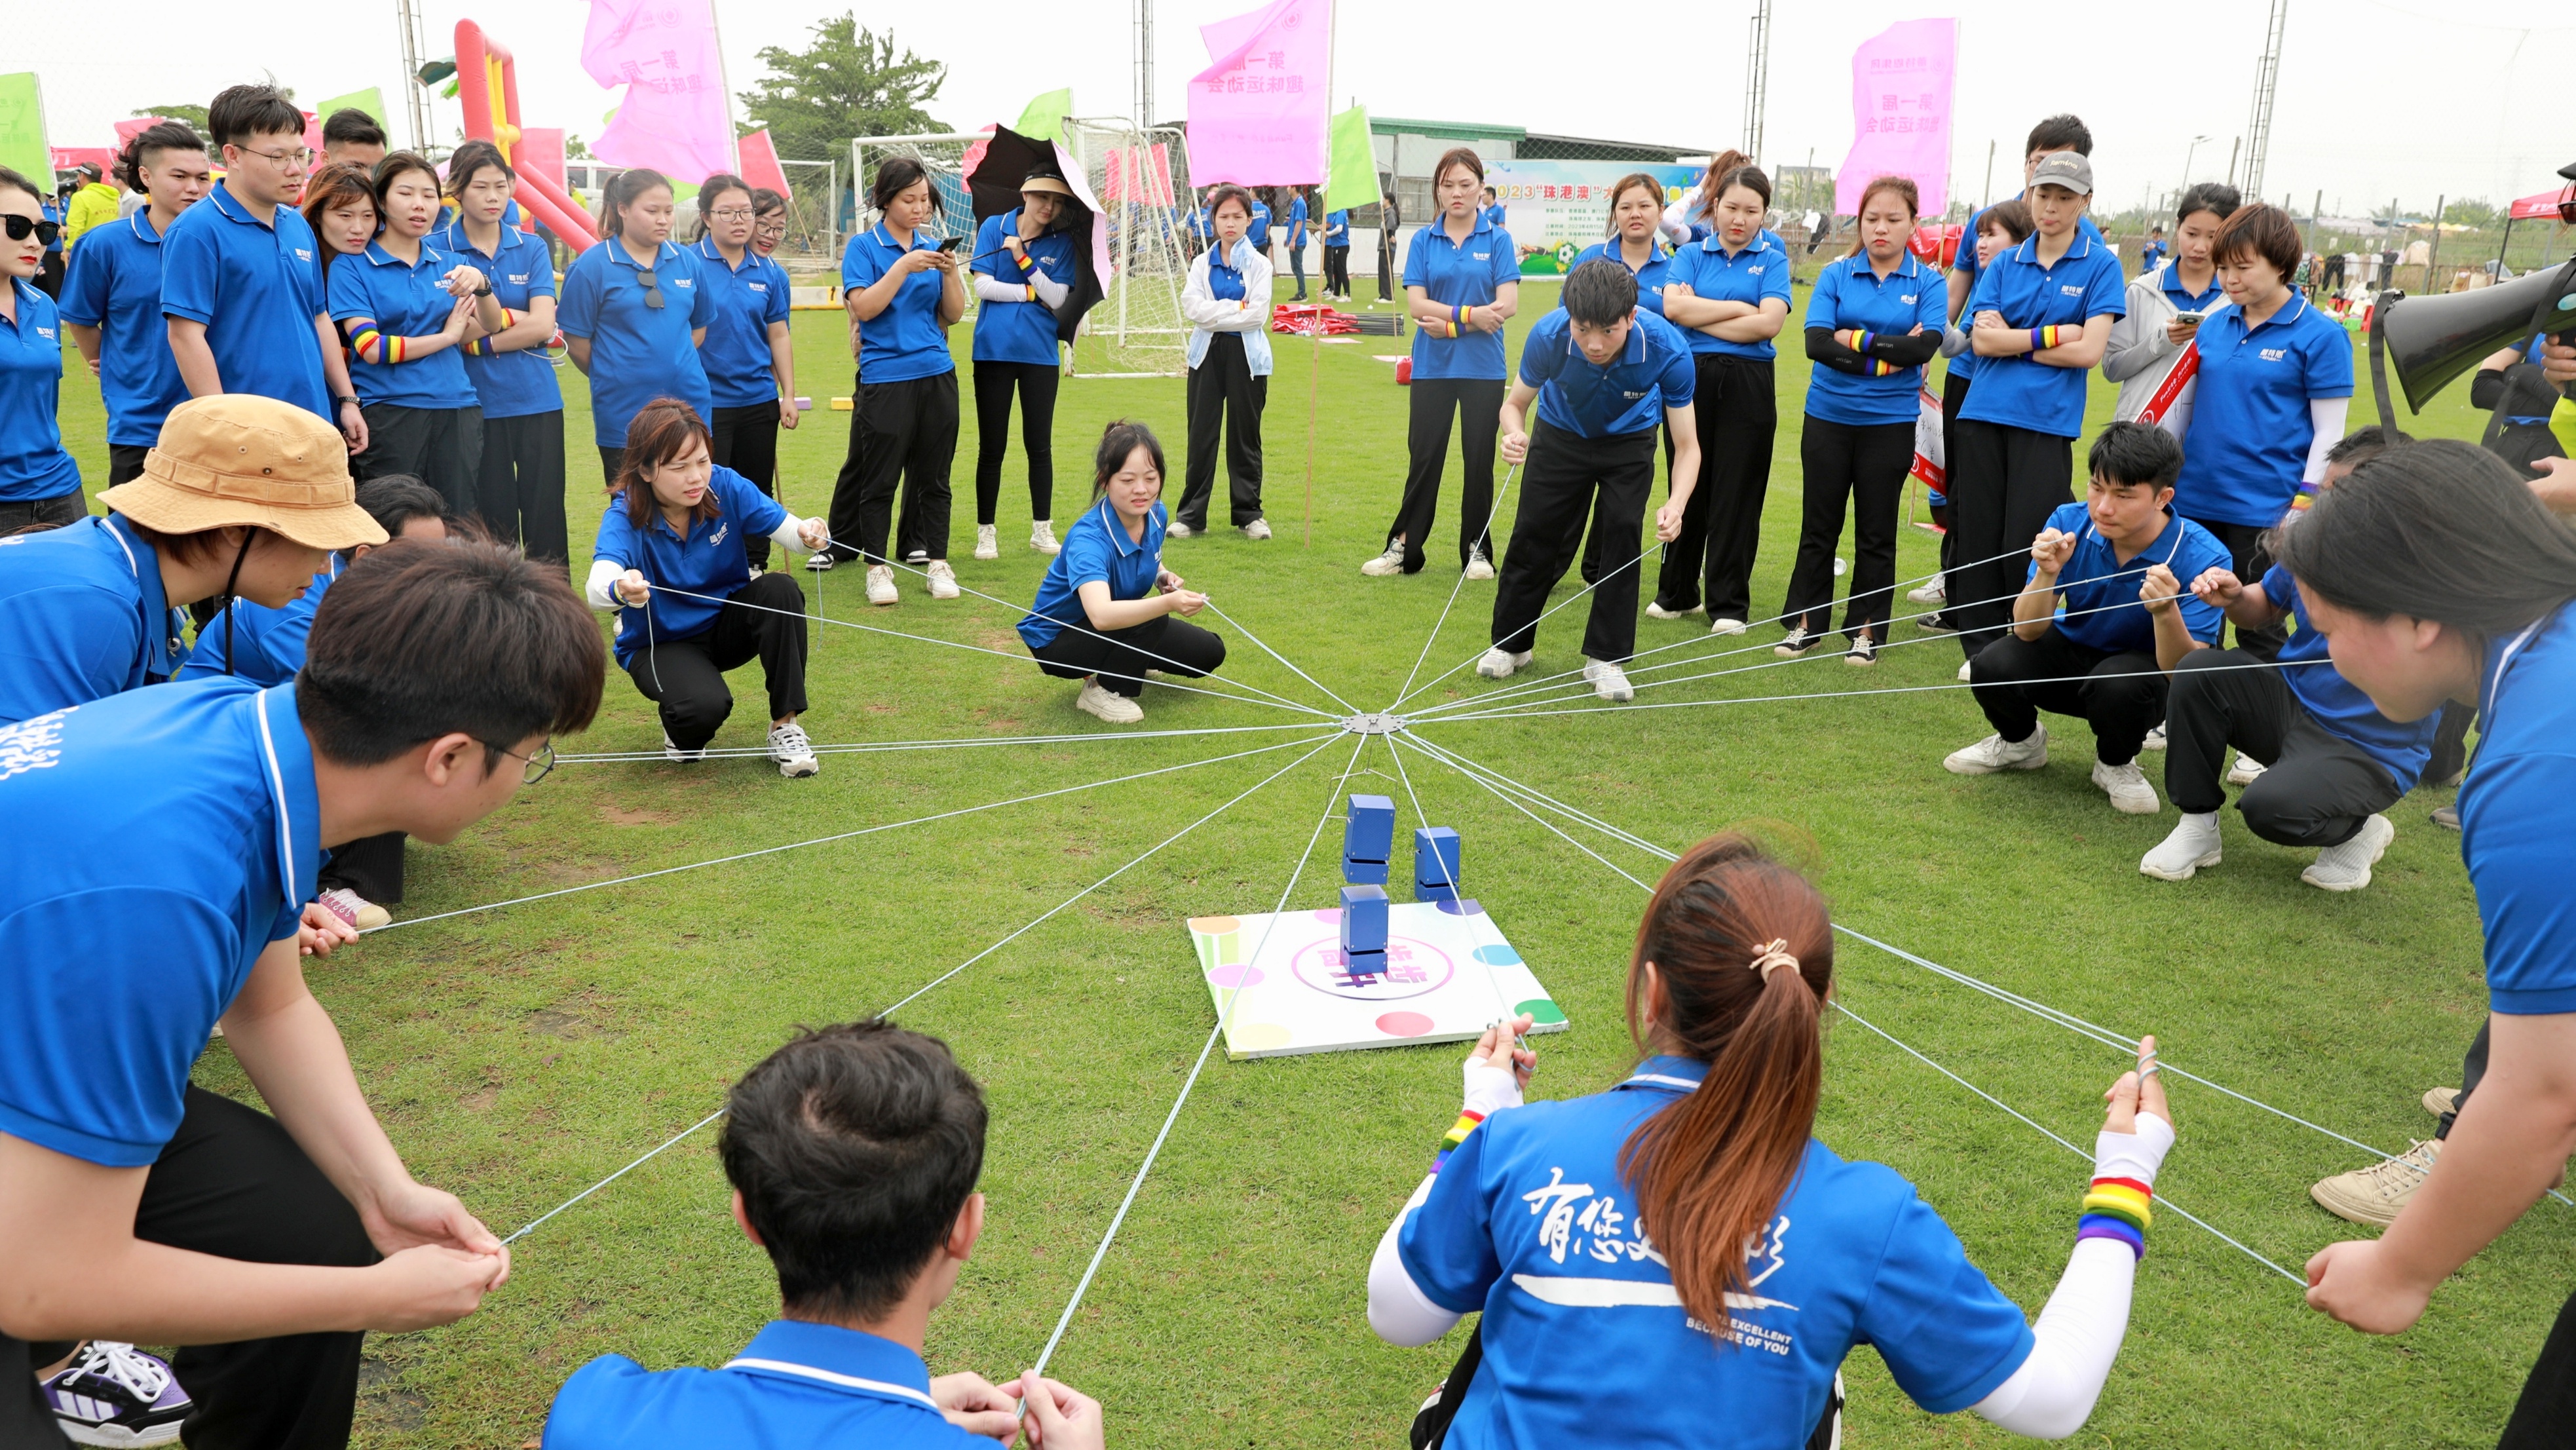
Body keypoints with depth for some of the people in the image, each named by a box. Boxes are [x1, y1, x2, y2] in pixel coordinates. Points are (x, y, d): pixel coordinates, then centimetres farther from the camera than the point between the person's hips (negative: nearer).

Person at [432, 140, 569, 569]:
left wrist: (477, 340, -10)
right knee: (493, 521, 4)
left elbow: (543, 326, -5)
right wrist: (513, 318, -10)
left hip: (536, 401, 2)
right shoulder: (436, 249, 0)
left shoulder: (532, 247, 7)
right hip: (475, 403, -2)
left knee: (546, 514, 2)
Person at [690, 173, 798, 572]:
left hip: (759, 400, 4)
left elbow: (779, 336, 9)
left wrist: (789, 395, 5)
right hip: (707, 400, -4)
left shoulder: (770, 272, 6)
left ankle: (755, 567, 23)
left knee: (758, 492, 11)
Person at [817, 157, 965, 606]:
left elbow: (953, 315, 9)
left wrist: (950, 274, -8)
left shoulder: (932, 248, 11)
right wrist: (904, 266, -18)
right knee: (879, 478, 0)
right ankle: (877, 566, 9)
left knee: (934, 476, 8)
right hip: (885, 377, -4)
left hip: (936, 374, 4)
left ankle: (937, 561, 16)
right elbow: (863, 307, -13)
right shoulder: (864, 247, -1)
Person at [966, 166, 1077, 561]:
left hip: (1040, 353, 1)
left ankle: (1042, 528, 18)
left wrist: (1023, 258, -13)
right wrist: (1032, 292, -7)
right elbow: (983, 287, -7)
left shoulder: (1062, 243, 3)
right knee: (992, 446, 3)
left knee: (1039, 445, 7)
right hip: (994, 351, -1)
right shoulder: (994, 227, 0)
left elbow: (1057, 298, -7)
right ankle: (986, 531, 12)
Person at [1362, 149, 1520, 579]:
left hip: (1483, 367, -1)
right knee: (1424, 457, 3)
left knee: (1479, 459, 5)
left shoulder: (1497, 239, 0)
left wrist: (1449, 323, -13)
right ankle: (1404, 547, 10)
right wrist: (1471, 314, -17)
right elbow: (1416, 304, -5)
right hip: (1432, 367, 1)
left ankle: (1476, 549, 17)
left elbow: (1508, 304, -9)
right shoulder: (1423, 241, 5)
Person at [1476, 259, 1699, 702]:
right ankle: (1510, 644, 25)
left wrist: (1676, 506, -47)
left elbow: (1687, 444, -29)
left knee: (1622, 533, -11)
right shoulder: (1549, 336, -35)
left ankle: (1606, 658, 4)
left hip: (1629, 441, -1)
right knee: (1534, 535, 4)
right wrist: (1515, 435, -40)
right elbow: (1516, 403, -16)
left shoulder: (1667, 349, -37)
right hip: (1560, 435, 1)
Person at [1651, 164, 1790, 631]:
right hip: (1691, 378, 1)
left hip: (1747, 386, -1)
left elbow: (1769, 323, -12)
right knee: (1688, 487, 8)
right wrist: (1738, 309, -10)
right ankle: (1677, 592, 21)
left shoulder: (1772, 260, 5)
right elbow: (1673, 306, -10)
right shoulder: (1691, 255, 9)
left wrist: (1699, 314, -9)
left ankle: (1729, 604, 9)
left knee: (1737, 493, 1)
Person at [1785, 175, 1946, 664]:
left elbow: (1925, 347, -15)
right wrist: (1887, 357, -16)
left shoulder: (1928, 282, -1)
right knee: (1819, 526, 8)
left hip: (1889, 424, -1)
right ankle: (1807, 623, 19)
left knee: (1876, 532, 8)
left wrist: (1855, 339, -14)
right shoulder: (1836, 274, 0)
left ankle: (1867, 629, 18)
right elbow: (1816, 342, -13)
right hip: (1828, 417, 1)